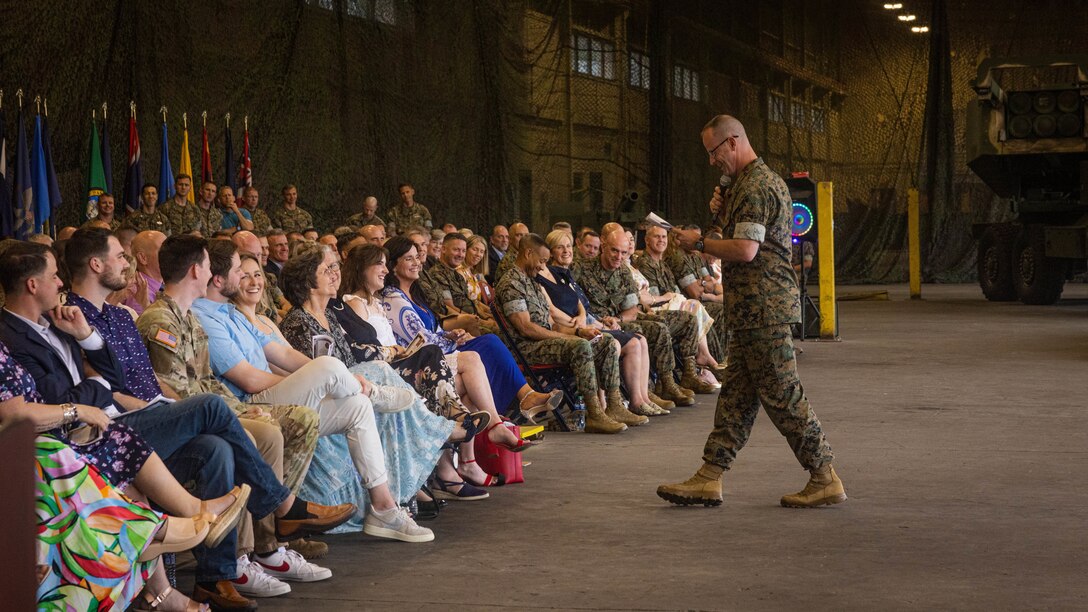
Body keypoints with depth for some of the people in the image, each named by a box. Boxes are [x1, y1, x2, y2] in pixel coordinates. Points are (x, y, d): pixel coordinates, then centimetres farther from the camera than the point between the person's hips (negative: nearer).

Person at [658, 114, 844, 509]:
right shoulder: (762, 180, 20)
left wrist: (699, 243, -10)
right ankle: (709, 479, 12)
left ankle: (825, 480, 2)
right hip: (755, 309, 11)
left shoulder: (756, 187, -15)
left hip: (763, 309, -11)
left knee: (782, 395, -5)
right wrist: (722, 215, 9)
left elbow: (745, 250, -23)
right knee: (736, 394, 9)